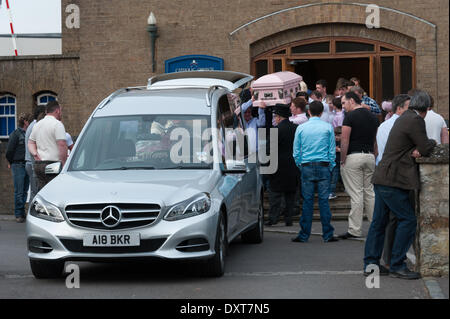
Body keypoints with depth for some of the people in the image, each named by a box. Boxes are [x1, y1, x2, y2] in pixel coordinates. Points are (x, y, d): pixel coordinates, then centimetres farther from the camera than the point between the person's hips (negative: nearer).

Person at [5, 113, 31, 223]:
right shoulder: (16, 134, -9)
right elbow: (9, 151, -6)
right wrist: (11, 163, 4)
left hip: (27, 165, 6)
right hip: (18, 166, -6)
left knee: (25, 191, 10)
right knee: (19, 192, -3)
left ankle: (22, 213, 18)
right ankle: (18, 214, 3)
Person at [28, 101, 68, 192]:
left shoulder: (37, 124, 18)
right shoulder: (57, 124, -8)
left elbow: (30, 142, 21)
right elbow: (62, 145, -15)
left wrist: (35, 154, 6)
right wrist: (64, 163, -12)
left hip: (38, 164, 8)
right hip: (52, 164, -8)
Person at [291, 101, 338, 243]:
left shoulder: (301, 128, 3)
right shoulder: (328, 127, 1)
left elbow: (296, 151, 7)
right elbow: (332, 150, 4)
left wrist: (300, 166, 17)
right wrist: (330, 167, 13)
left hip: (307, 167, 0)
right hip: (323, 166, 0)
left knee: (307, 200, 2)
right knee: (324, 199, 0)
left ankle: (304, 235, 4)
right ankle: (327, 234, 1)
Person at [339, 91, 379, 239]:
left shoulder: (350, 116, -8)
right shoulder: (372, 116, 13)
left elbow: (345, 140, -13)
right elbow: (375, 139, 15)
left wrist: (342, 160, -9)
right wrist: (373, 157, 18)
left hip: (353, 156, -6)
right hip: (370, 156, 7)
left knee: (356, 194, -5)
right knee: (369, 191, 13)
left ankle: (355, 230, -3)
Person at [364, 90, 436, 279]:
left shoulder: (403, 118, 18)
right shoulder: (415, 120, -12)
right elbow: (426, 149, -13)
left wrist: (414, 151, -4)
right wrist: (432, 143, 8)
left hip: (382, 179, 10)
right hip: (392, 181, -10)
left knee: (379, 221, 12)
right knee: (408, 219, -6)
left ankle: (370, 264, 15)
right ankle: (397, 266, -5)